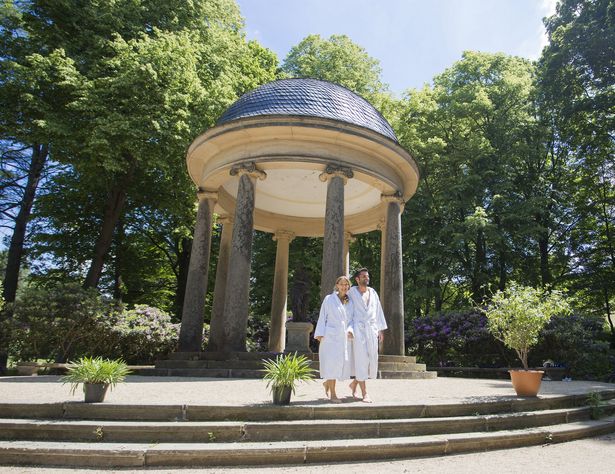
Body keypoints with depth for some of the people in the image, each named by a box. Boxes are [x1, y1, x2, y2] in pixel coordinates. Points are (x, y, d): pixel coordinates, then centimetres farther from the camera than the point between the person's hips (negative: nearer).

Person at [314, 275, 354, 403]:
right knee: (332, 362, -7)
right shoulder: (329, 299, 2)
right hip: (331, 335, -4)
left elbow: (351, 319, 14)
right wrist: (320, 334, -5)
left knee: (344, 363, 2)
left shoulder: (350, 302, 12)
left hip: (345, 336, 4)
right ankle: (332, 394, 4)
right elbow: (322, 317, 1)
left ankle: (327, 383, 27)